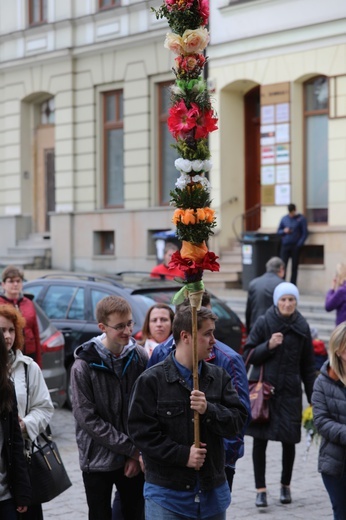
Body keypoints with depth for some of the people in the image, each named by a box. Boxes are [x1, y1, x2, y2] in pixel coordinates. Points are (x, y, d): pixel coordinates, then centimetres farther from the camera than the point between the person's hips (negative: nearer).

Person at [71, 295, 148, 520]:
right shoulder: (85, 365, -12)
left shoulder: (139, 356, -3)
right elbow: (87, 418, -13)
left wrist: (138, 453, -6)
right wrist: (131, 448, -13)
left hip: (134, 459, 3)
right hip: (98, 460, -3)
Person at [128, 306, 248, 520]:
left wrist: (209, 410, -19)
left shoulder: (219, 376, 5)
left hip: (213, 493, 4)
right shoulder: (151, 380, -7)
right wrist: (182, 455, -17)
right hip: (167, 494, -4)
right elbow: (141, 431, -11)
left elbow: (238, 420, 0)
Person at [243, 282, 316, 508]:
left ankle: (286, 485, 24)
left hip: (290, 392, 2)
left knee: (289, 440, 4)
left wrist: (313, 398, 8)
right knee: (260, 440, -1)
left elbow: (308, 366, 10)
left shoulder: (302, 327, 5)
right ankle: (261, 489, 8)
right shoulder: (264, 323, -2)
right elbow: (248, 355, 1)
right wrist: (268, 345, -16)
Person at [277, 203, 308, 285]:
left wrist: (299, 244, -11)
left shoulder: (301, 219, 1)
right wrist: (284, 231, -6)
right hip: (285, 245, 2)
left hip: (295, 247, -2)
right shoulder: (284, 219, 11)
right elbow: (279, 231, 17)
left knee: (294, 267, 2)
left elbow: (305, 233, -2)